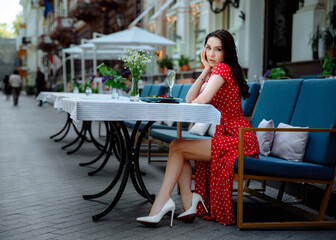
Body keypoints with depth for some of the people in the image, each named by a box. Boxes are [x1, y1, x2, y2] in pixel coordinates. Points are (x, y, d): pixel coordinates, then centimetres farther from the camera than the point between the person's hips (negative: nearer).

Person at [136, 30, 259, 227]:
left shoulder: (223, 68, -11)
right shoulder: (215, 72, 20)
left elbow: (202, 100, -24)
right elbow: (190, 99, 9)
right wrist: (206, 70, 4)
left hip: (239, 141, -10)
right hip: (227, 137, 10)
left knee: (177, 147, -10)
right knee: (179, 147, 8)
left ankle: (161, 204, -7)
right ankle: (189, 205, -3)